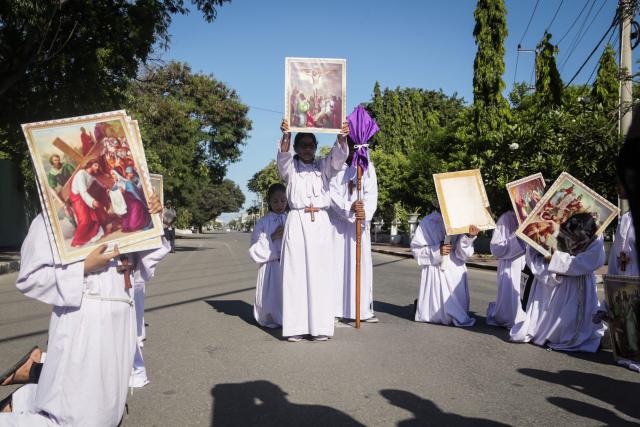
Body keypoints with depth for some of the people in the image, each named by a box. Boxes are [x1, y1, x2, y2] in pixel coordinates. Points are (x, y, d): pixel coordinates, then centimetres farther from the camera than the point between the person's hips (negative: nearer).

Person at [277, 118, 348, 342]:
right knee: (295, 273, -6)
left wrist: (341, 138, -26)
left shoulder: (323, 166, 14)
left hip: (320, 222, 1)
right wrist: (286, 135, -32)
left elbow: (338, 156, -4)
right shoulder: (289, 167, 10)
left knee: (320, 273, -3)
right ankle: (295, 326, -5)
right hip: (297, 222, -1)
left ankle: (320, 326, -2)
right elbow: (283, 155, -11)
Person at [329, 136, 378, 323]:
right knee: (337, 263, -3)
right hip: (337, 222, -2)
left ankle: (364, 309, 8)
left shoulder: (367, 167, 7)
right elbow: (332, 194, -10)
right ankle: (334, 310, 0)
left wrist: (365, 213, -22)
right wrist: (349, 208, -26)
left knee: (362, 264, 3)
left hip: (360, 222, 3)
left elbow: (372, 195, -3)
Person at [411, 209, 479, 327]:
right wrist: (437, 251, -17)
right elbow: (416, 248, -5)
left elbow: (463, 254, -5)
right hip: (435, 272, -3)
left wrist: (469, 237, -22)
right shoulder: (429, 222, -6)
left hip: (456, 273, 3)